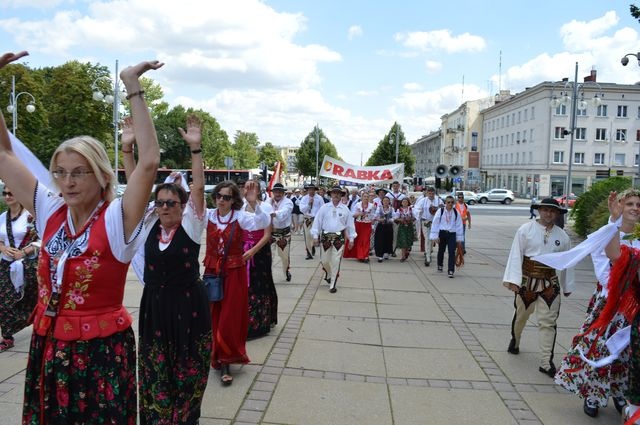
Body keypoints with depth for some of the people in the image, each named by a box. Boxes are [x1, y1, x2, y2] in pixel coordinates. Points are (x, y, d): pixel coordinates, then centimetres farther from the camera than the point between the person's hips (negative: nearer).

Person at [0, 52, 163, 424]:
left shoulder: (116, 220, -14)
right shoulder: (50, 212, 0)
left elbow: (149, 162, -29)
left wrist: (134, 88, -28)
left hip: (102, 352, -5)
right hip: (48, 349, 5)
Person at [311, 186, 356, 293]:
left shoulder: (345, 209, 0)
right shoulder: (324, 207, -1)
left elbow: (350, 224, 6)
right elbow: (317, 221, 1)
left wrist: (351, 238, 6)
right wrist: (315, 236, -2)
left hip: (339, 238, -1)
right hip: (326, 237, 1)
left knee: (336, 262, -1)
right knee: (324, 260, 9)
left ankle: (333, 284, 10)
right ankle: (328, 275, 41)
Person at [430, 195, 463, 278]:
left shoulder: (456, 212, 0)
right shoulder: (440, 211, -6)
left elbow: (459, 225, 6)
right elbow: (435, 224, -4)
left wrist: (459, 239, 5)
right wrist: (435, 236, -7)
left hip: (452, 234, 0)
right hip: (442, 233, 0)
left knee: (452, 252, -9)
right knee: (441, 250, 16)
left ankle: (450, 270, -6)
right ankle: (440, 265, 40)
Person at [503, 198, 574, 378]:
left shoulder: (562, 236, 1)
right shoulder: (526, 229, -8)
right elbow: (516, 255, -11)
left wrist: (567, 286, 15)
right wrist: (513, 279, -17)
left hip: (550, 283, 2)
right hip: (527, 280, -1)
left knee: (548, 322, 0)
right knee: (521, 315, 17)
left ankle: (546, 363, 6)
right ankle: (514, 340, 46)